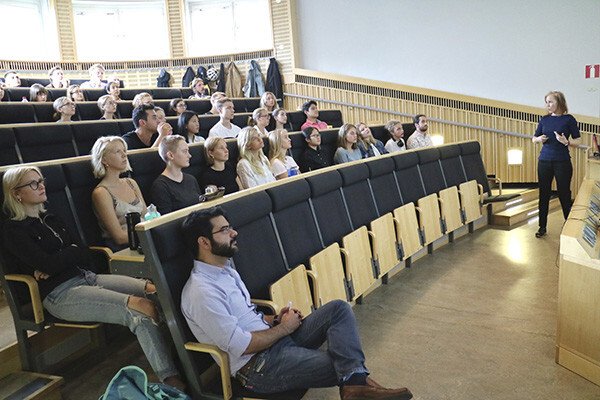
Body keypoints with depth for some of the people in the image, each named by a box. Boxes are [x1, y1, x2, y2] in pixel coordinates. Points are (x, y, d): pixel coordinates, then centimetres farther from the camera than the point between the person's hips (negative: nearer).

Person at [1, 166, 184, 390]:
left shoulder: (50, 220, 23)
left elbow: (87, 256, 13)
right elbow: (48, 264, -12)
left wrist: (58, 262, -6)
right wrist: (75, 252, 4)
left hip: (88, 277, 8)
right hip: (60, 294, -7)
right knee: (139, 309, -30)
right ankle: (172, 379, -36)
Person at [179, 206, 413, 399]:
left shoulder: (224, 269, 10)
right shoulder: (201, 291, -21)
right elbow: (241, 346, -23)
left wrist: (274, 320, 2)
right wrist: (283, 328, -10)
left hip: (274, 337, 9)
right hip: (257, 365, -9)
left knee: (338, 309, -8)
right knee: (340, 366, -16)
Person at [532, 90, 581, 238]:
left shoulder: (568, 119, -3)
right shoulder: (544, 119, 7)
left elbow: (578, 140, -1)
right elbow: (534, 138, 15)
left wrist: (566, 142, -20)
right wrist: (539, 139, -7)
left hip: (562, 162, -3)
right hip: (544, 161, 3)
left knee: (564, 194, 2)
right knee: (544, 194, 6)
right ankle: (542, 227, 15)